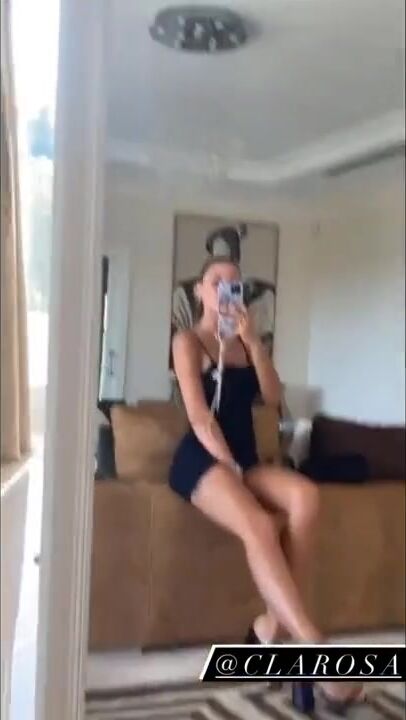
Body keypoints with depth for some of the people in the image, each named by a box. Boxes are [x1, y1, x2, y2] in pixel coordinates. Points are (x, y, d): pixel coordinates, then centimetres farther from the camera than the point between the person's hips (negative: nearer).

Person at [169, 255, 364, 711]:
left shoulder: (244, 343, 20)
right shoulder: (188, 341, 2)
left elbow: (273, 397, 5)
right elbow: (199, 417, -8)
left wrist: (253, 341, -4)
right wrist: (229, 465, -17)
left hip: (245, 459, 5)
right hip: (201, 460, -5)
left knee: (305, 496, -28)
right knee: (258, 527, -34)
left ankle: (271, 626, -22)